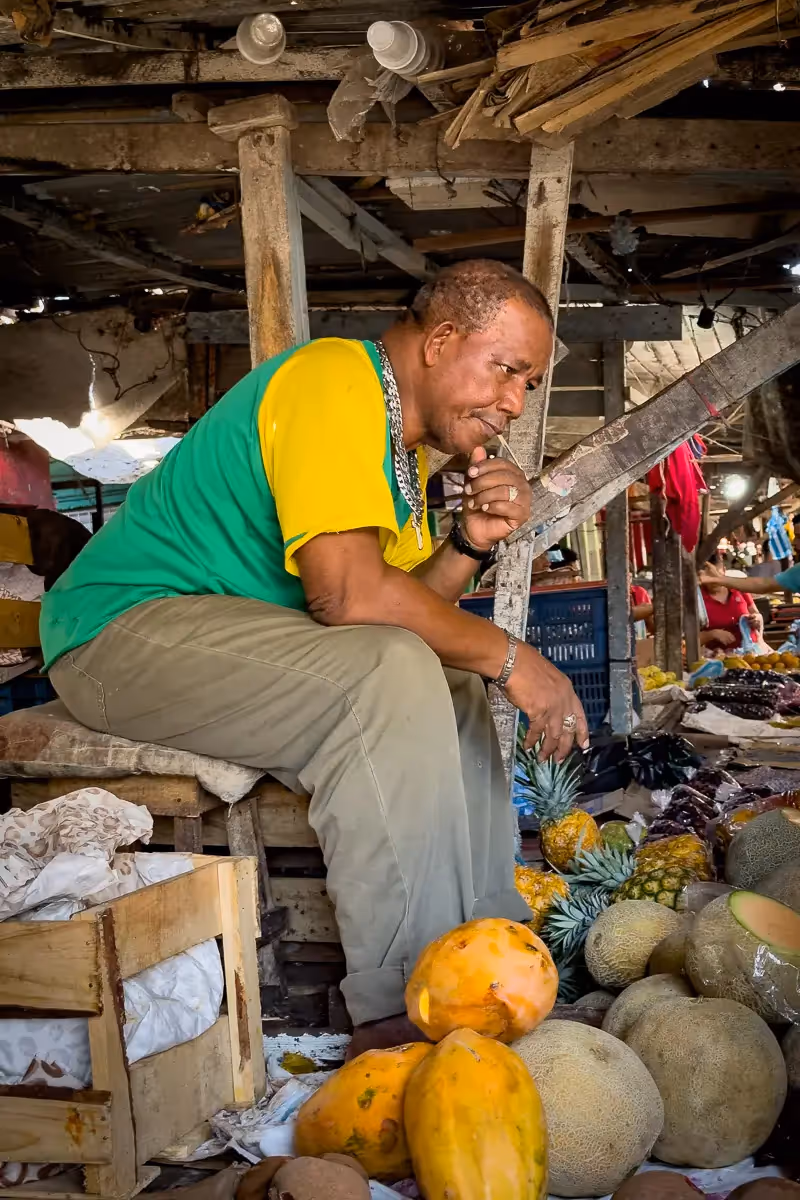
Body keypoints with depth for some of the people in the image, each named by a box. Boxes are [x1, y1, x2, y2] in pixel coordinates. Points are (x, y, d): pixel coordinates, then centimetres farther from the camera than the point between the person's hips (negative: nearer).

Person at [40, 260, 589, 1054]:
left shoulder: (402, 437, 14)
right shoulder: (335, 380, -17)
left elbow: (406, 608, 10)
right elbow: (348, 592, -28)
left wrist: (470, 546, -8)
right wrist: (507, 657, -19)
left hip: (228, 631, 11)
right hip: (126, 627, -11)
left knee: (454, 696, 8)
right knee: (390, 677, -30)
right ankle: (400, 1018, -24)